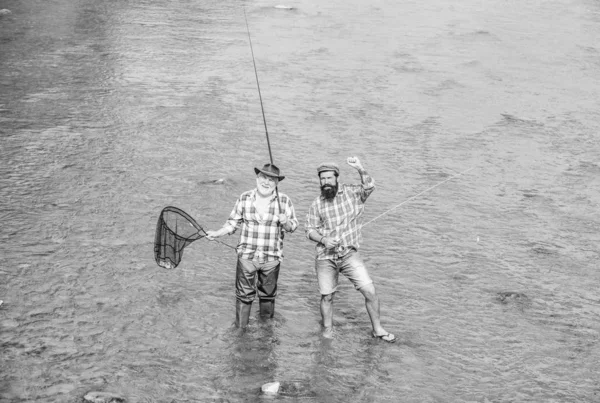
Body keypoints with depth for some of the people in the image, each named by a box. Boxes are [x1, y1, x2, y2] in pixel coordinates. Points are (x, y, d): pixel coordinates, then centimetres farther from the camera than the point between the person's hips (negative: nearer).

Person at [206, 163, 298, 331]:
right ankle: (241, 329, 13)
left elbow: (292, 227, 4)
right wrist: (216, 234, -2)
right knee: (244, 295, 2)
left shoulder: (284, 201, -1)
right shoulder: (245, 198, 1)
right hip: (247, 255, 0)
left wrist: (286, 222, -18)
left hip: (272, 258, 0)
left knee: (268, 294, 12)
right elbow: (233, 223, 9)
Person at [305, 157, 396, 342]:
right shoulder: (317, 204, 2)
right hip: (325, 257, 1)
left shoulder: (351, 193, -2)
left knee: (370, 291, -7)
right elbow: (310, 229, 4)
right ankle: (327, 330, 29)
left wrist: (360, 169, -35)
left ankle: (377, 329, 9)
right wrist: (323, 240, -15)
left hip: (350, 255, -1)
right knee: (326, 296, 9)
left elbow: (369, 187, -19)